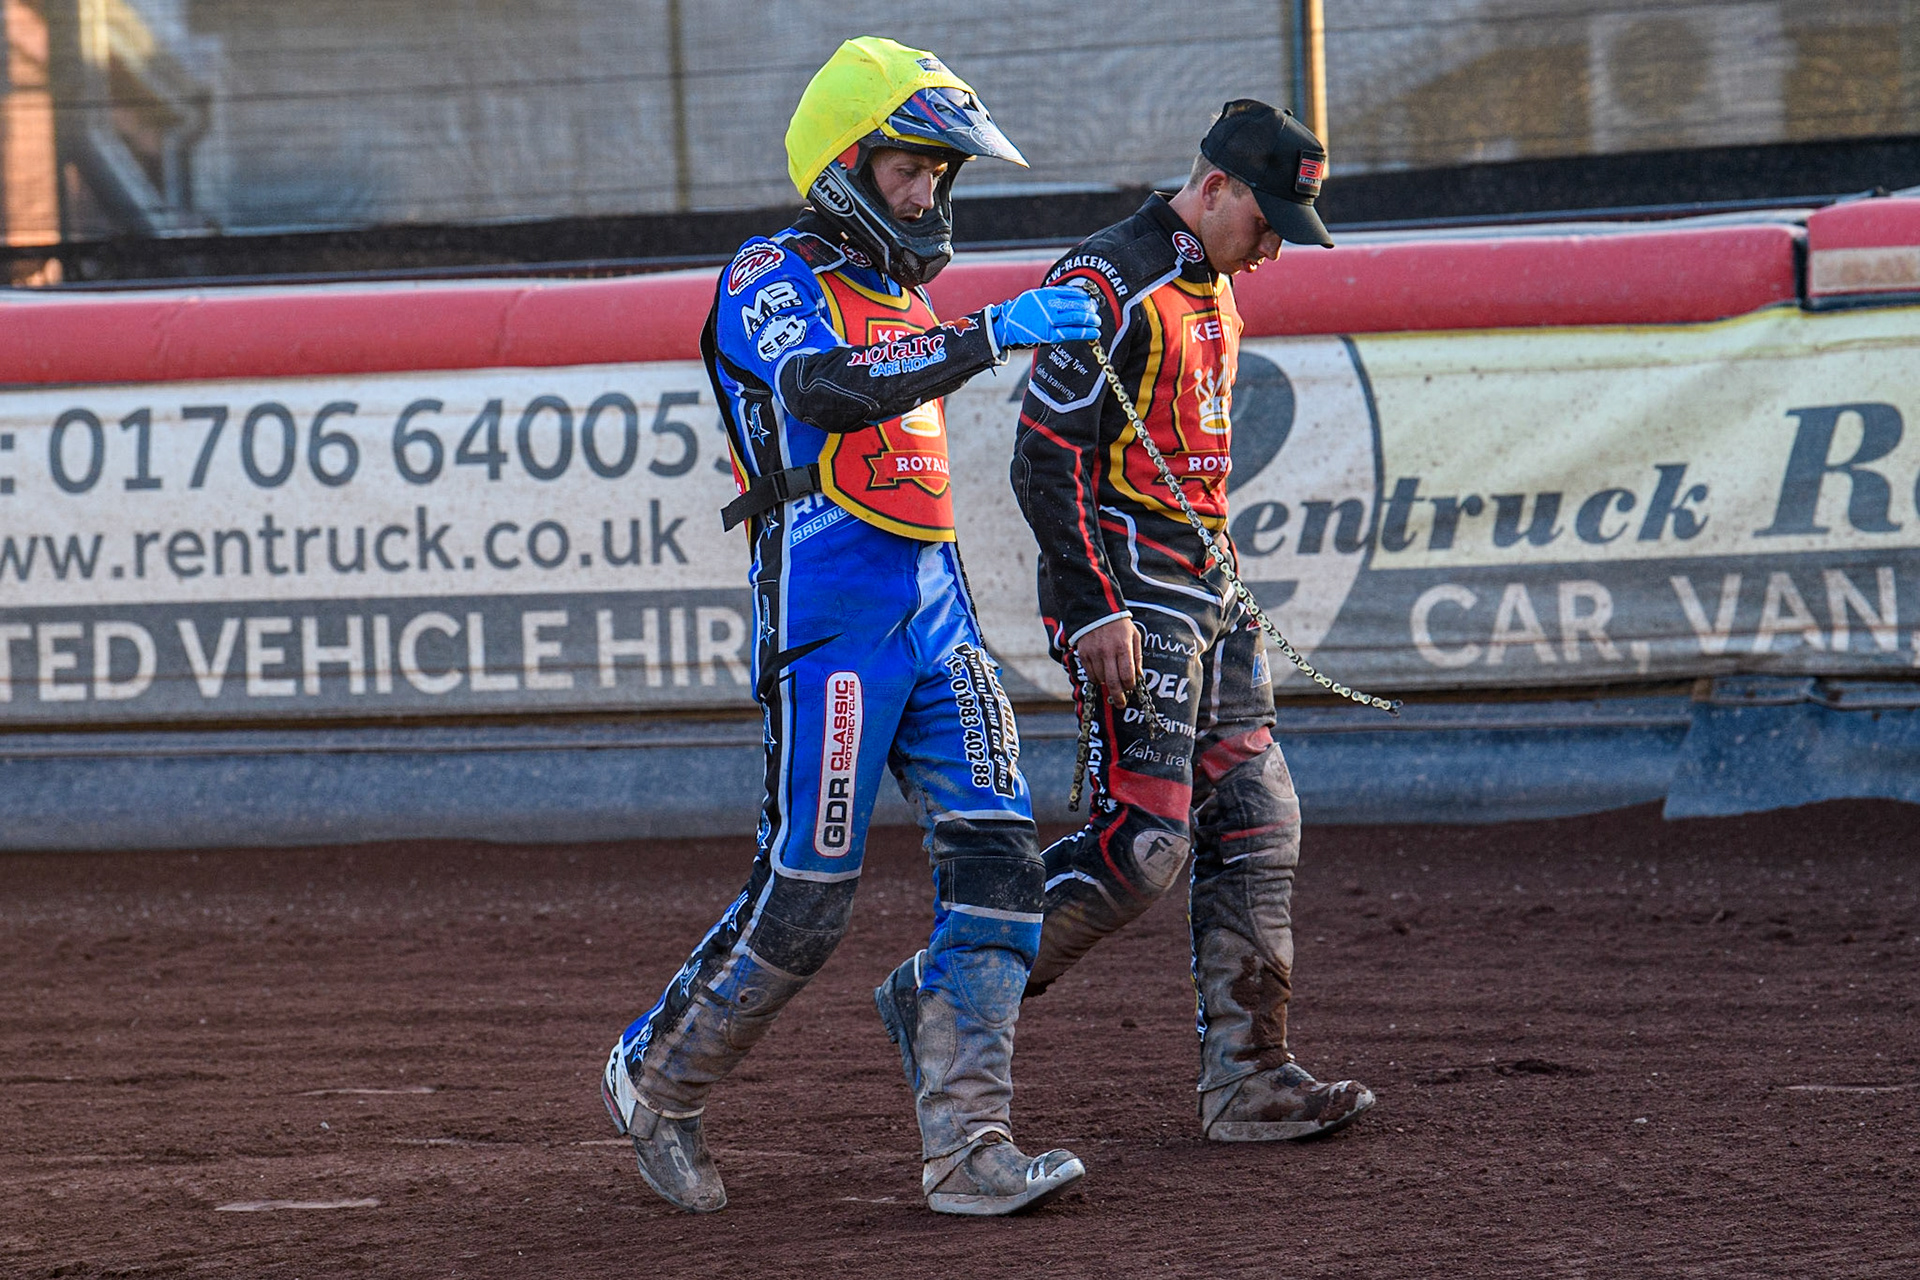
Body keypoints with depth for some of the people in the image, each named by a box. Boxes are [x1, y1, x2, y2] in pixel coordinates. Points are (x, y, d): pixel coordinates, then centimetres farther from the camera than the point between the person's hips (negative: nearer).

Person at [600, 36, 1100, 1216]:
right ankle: (657, 1079, 16)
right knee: (808, 890, -6)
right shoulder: (771, 281, -5)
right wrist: (992, 337, -34)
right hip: (830, 617, -7)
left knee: (998, 857, -7)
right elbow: (828, 390, -26)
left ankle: (968, 1147, -10)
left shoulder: (910, 302, 21)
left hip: (935, 610, 7)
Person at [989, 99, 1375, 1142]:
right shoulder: (1107, 285, -12)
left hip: (1207, 594, 10)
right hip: (1128, 603, -10)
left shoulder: (1215, 293, 18)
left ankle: (1247, 1077, 9)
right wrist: (1094, 611, -22)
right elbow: (1046, 460, -17)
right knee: (1145, 838, -16)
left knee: (1256, 827, 6)